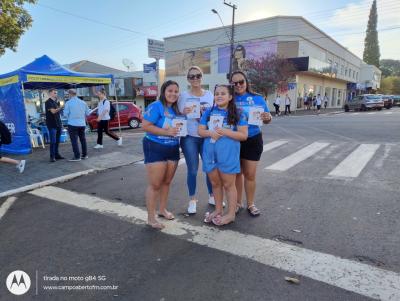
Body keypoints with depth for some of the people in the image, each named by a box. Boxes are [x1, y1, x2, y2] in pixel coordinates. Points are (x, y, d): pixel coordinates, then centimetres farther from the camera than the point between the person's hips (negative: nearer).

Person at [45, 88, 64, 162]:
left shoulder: (56, 102, 18)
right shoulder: (48, 102, -7)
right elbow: (53, 111, -20)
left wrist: (61, 123, 18)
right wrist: (61, 107, -21)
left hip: (58, 124, 7)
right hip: (52, 125, -7)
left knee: (57, 141, 9)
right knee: (53, 141, -7)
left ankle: (56, 154, 17)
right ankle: (52, 156, -2)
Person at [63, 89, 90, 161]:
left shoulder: (68, 103, -7)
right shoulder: (83, 102, 5)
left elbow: (65, 114, -6)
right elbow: (88, 113, 9)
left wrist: (70, 118, 14)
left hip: (73, 124, -4)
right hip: (82, 124, 5)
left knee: (74, 140, 0)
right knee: (83, 139, 14)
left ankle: (77, 156, -1)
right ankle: (84, 155, 20)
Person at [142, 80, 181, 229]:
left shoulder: (176, 109, 8)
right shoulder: (155, 106, -14)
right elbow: (145, 126, -21)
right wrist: (167, 132, -26)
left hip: (173, 149, 7)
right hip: (155, 148, -7)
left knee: (166, 182, 16)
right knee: (155, 184, -2)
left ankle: (163, 209, 33)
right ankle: (151, 217, 10)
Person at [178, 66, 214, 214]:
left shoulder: (210, 94, 7)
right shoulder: (183, 96, 1)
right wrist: (184, 113, -19)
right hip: (189, 138, -2)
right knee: (192, 170, 3)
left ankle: (212, 196, 28)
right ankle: (192, 200, 20)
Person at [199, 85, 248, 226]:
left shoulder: (237, 114, -5)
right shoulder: (209, 112, 6)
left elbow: (244, 135, -8)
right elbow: (200, 131, 7)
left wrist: (225, 132, -19)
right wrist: (210, 132, -15)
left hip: (228, 154, -4)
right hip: (210, 153, 4)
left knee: (228, 184, 6)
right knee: (215, 183, 15)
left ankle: (231, 213, 21)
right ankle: (218, 210, 32)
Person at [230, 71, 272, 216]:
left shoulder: (257, 98, -1)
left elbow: (266, 119, 4)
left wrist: (268, 118, -17)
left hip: (253, 140, 0)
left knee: (250, 174, 6)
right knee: (236, 173, 13)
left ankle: (250, 204, 24)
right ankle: (237, 202, 29)